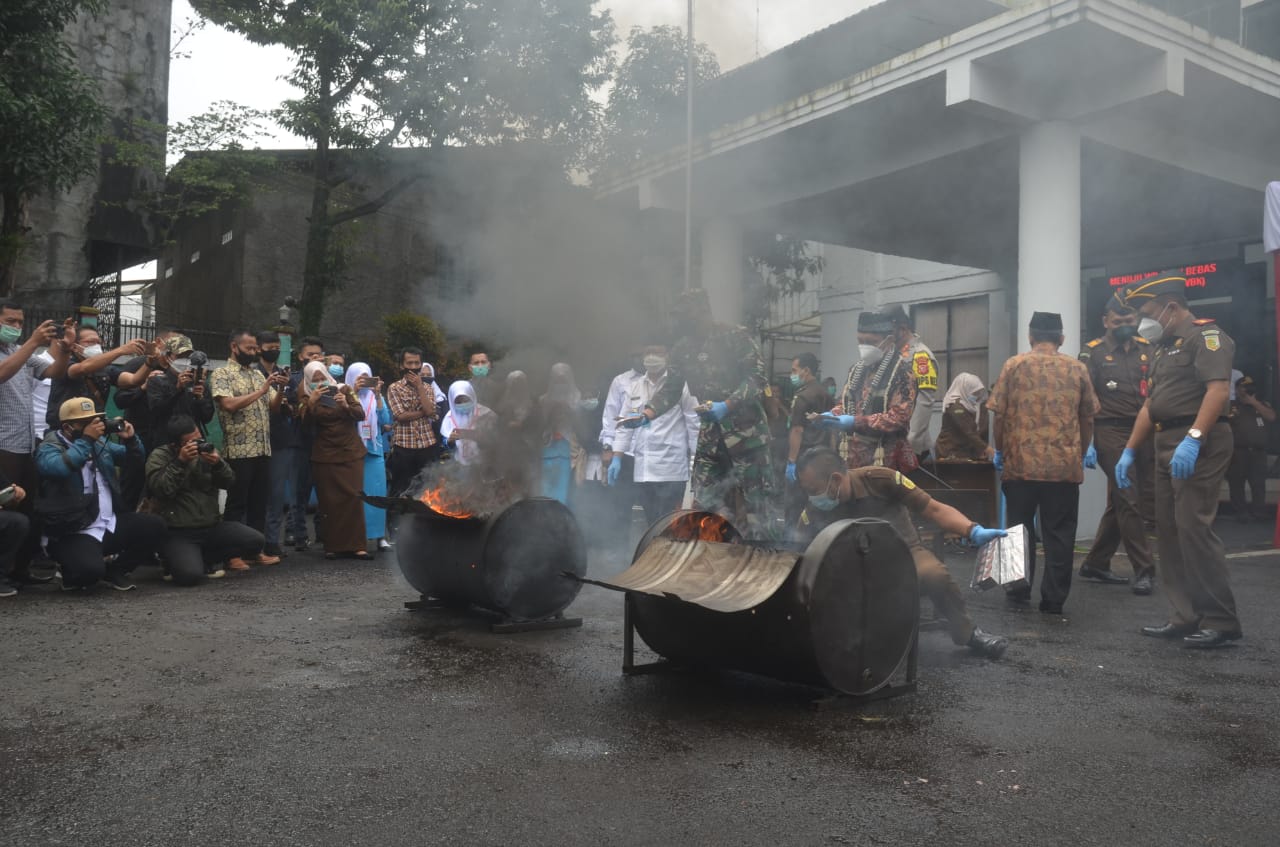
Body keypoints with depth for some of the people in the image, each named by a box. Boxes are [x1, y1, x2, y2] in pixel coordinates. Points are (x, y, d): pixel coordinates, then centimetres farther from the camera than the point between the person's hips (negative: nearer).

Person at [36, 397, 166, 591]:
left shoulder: (98, 442, 13)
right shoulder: (49, 448, -6)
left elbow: (135, 457, 20)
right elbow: (59, 468, -30)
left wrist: (130, 438, -1)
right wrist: (86, 439, -25)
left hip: (111, 524, 7)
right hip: (75, 532, -7)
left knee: (155, 526, -14)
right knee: (90, 569, -32)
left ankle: (115, 570, 7)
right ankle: (72, 574, 8)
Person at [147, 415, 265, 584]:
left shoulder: (206, 449, 9)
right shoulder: (159, 456, -3)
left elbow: (229, 482, 3)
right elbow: (159, 490, -19)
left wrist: (218, 464, -17)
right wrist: (180, 462, -24)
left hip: (212, 526, 5)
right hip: (178, 532, -5)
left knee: (256, 541, -15)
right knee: (190, 574, -30)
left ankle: (204, 559, 5)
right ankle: (174, 560, 9)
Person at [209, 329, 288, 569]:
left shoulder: (258, 374, 16)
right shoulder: (221, 374, -3)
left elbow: (273, 408, 13)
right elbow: (229, 404, -19)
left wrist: (281, 390, -6)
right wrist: (261, 391, -18)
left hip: (263, 450, 6)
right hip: (238, 450, -6)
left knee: (260, 502, 10)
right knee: (236, 503, -1)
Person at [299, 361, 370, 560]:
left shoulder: (344, 390, 5)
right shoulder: (308, 398, 5)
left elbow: (361, 415, -2)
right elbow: (306, 422, -11)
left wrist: (346, 405, -21)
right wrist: (312, 402, -27)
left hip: (351, 452, 0)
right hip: (325, 455, 0)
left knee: (353, 497, -6)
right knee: (330, 501, -2)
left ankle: (355, 545, -4)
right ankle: (332, 546, 3)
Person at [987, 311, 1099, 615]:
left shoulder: (1014, 365, 1)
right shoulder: (1077, 369, 6)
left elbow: (1000, 415, 0)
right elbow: (1088, 418, 11)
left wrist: (1000, 450, 14)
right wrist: (1080, 454, 24)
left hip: (1021, 463, -1)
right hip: (1065, 465, 1)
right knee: (1059, 533, 6)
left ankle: (1019, 590, 19)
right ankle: (1054, 599, 7)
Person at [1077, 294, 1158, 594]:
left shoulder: (1147, 350, 12)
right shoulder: (1093, 353, -1)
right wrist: (1087, 443, -12)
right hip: (1112, 433, -5)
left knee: (1119, 502, 10)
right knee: (1128, 501, -6)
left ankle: (1095, 564, 21)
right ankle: (1143, 569, 2)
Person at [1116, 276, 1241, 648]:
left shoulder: (1205, 335, -7)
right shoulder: (1166, 348, 22)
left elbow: (1219, 389, -21)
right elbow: (1151, 405, 24)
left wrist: (1193, 439, -31)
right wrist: (1129, 452, 19)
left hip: (1198, 444, -10)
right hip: (1168, 445, 10)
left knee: (1194, 528, -12)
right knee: (1169, 531, 8)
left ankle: (1222, 621, -4)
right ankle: (1187, 616, 13)